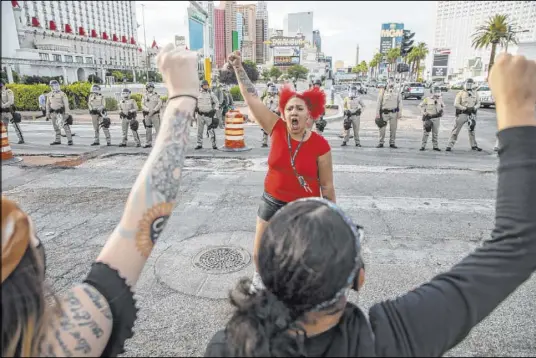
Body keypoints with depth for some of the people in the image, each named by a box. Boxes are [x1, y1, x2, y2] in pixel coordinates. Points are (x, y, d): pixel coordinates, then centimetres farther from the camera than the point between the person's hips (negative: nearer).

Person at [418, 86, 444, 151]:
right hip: (428, 118, -3)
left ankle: (435, 146, 14)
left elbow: (443, 106, 24)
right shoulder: (427, 99, -4)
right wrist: (424, 112, -6)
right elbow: (420, 106, 3)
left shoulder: (440, 99, 8)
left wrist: (441, 110, 5)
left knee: (435, 133, 7)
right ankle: (423, 146, 4)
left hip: (436, 118, 4)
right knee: (426, 132, -2)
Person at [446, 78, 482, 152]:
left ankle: (474, 146, 26)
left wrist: (473, 108, -10)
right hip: (462, 114, -4)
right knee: (456, 130, -5)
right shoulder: (461, 93, -4)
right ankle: (450, 145, -3)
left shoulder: (475, 93, 8)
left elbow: (478, 103, 11)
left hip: (472, 114, 4)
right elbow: (456, 104, -10)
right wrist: (465, 108, -16)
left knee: (472, 130, 15)